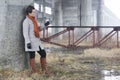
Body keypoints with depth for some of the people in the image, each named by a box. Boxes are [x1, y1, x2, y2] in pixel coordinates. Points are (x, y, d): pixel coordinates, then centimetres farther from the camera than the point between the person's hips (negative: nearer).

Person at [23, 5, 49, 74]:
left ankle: (44, 68, 20)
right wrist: (28, 42, -23)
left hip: (37, 42, 8)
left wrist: (44, 25, 19)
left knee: (43, 53, 7)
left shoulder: (33, 20, 16)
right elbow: (25, 33, -15)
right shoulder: (26, 21, -10)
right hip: (31, 42, -8)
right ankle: (35, 71, 10)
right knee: (32, 56, 1)